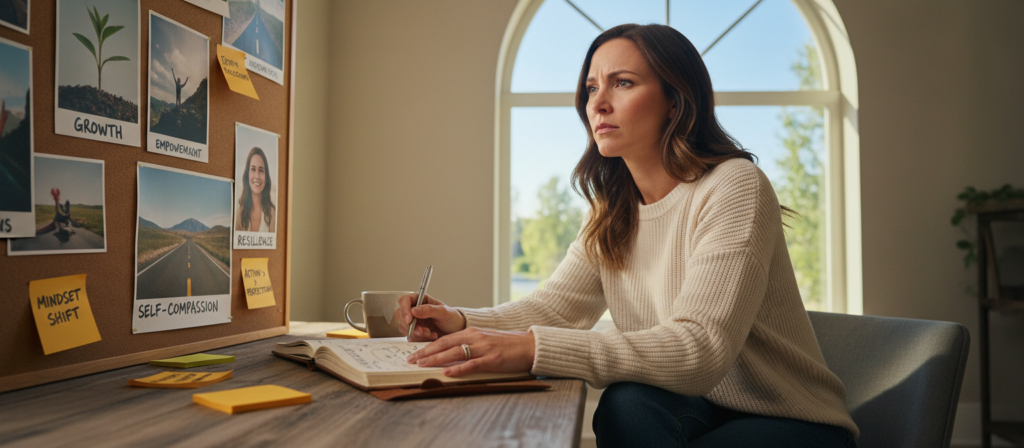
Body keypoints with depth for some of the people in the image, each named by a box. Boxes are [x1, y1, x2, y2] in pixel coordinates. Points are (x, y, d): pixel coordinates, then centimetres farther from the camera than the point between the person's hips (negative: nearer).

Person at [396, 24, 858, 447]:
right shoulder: (612, 211, 4)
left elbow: (699, 349, -32)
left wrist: (532, 347, -42)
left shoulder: (733, 187, -21)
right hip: (696, 408, 5)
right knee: (627, 404, -29)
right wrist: (461, 321, -19)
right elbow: (555, 304, 0)